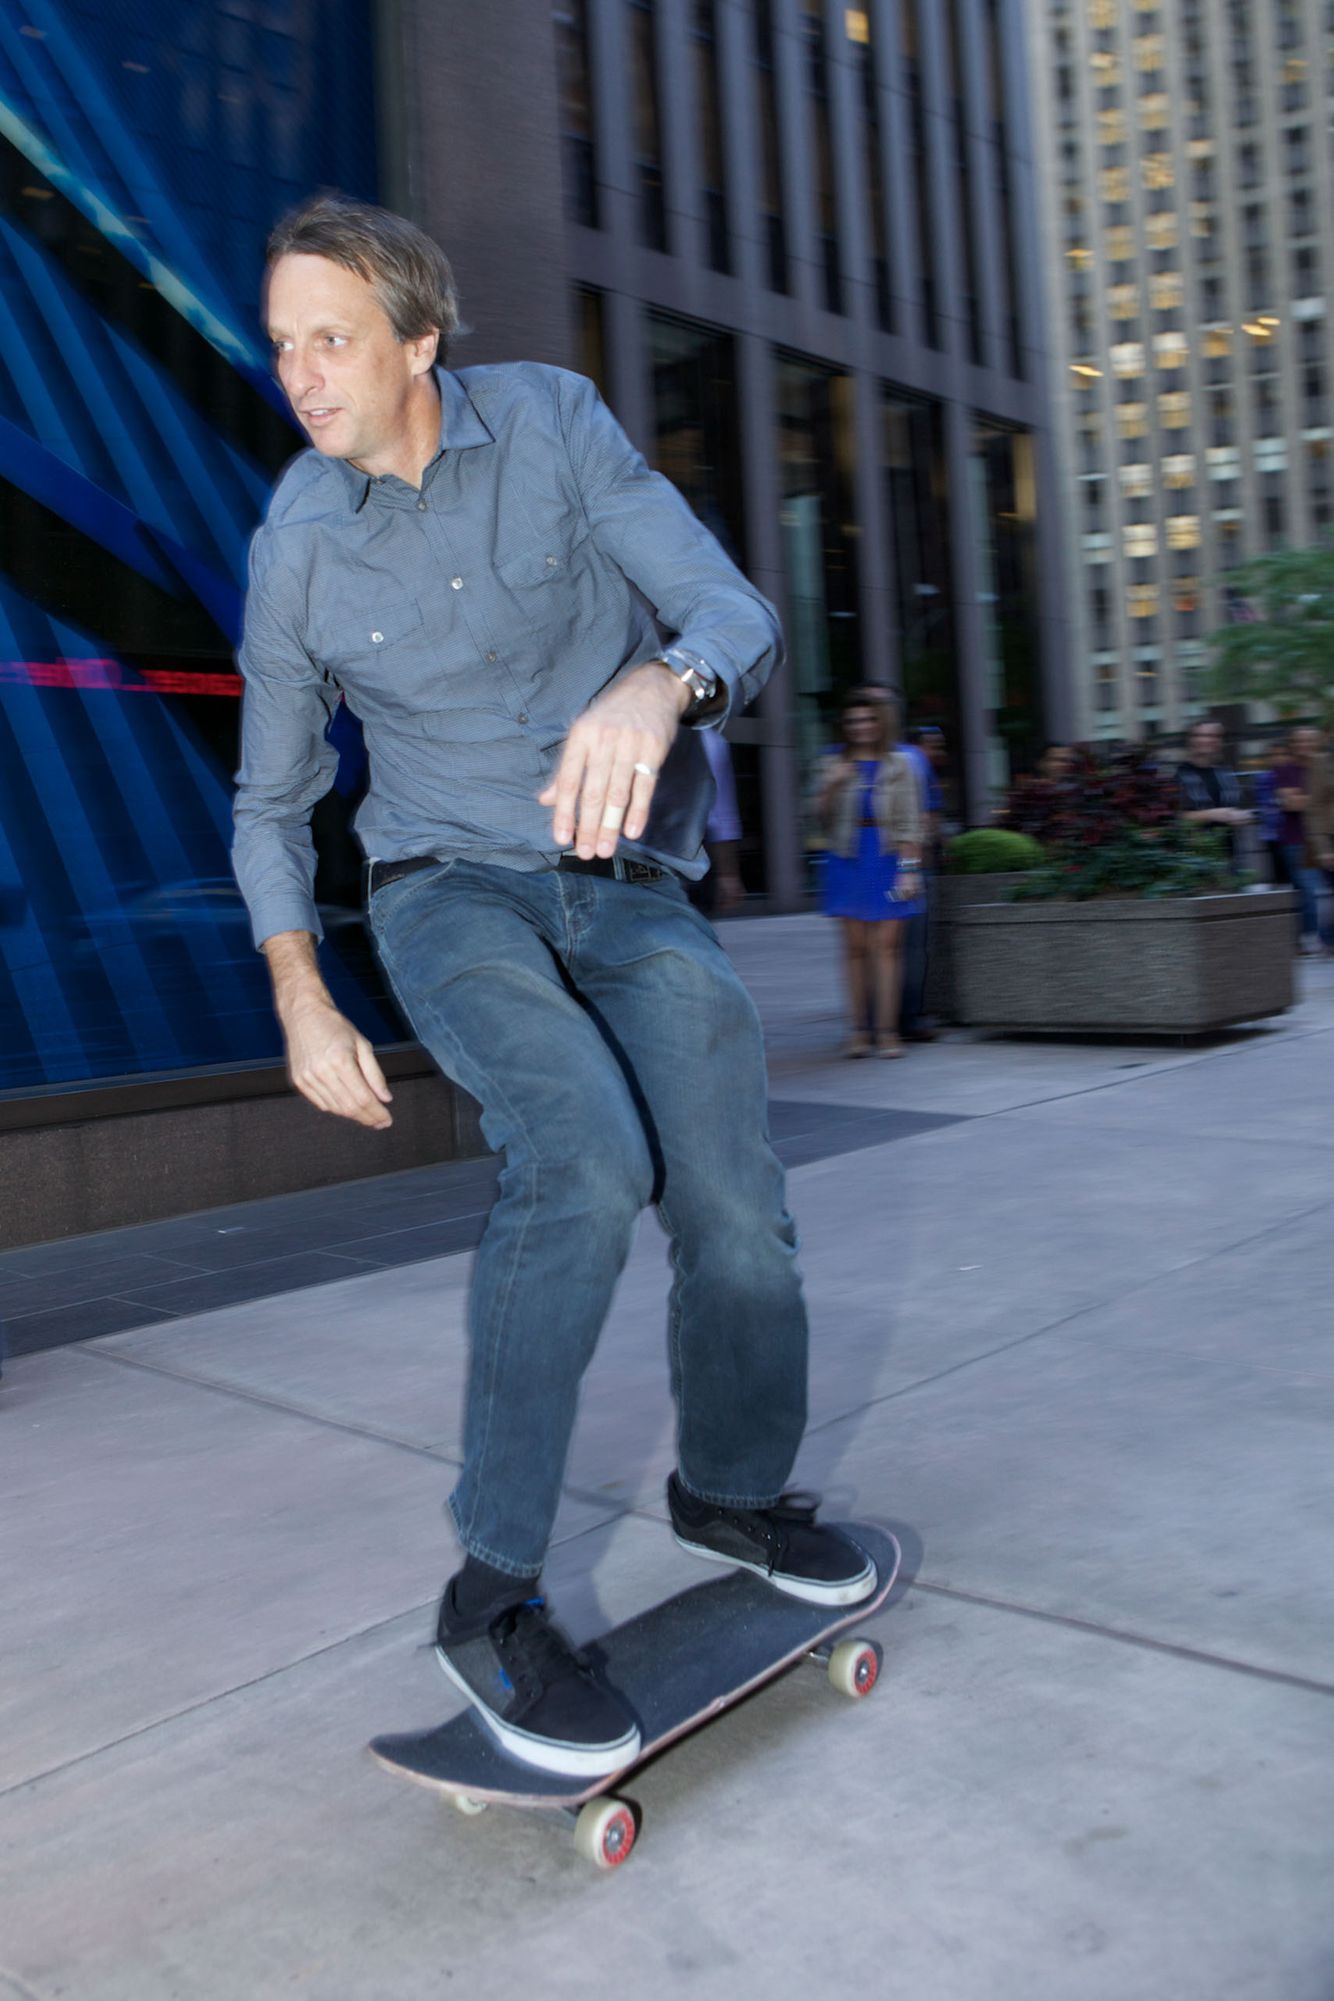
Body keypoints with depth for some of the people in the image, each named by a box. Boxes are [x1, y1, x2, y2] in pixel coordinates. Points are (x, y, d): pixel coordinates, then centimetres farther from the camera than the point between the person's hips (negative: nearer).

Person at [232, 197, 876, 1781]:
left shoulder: (551, 421, -6)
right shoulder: (297, 548, -4)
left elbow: (734, 610, -15)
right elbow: (271, 800, 8)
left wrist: (657, 685, -40)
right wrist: (300, 1006, -3)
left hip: (628, 887, 2)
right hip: (451, 890, -1)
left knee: (737, 1223, -6)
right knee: (587, 1156, -31)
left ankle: (731, 1490, 26)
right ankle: (493, 1593, -17)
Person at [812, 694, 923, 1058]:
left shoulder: (899, 766, 8)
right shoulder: (834, 766, 11)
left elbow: (910, 823, 3)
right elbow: (821, 819, 7)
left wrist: (910, 868, -7)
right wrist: (830, 787, -10)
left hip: (887, 860, -1)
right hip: (848, 860, 1)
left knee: (887, 945, -6)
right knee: (855, 946, 0)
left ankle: (886, 1029, -4)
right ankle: (860, 1028, 5)